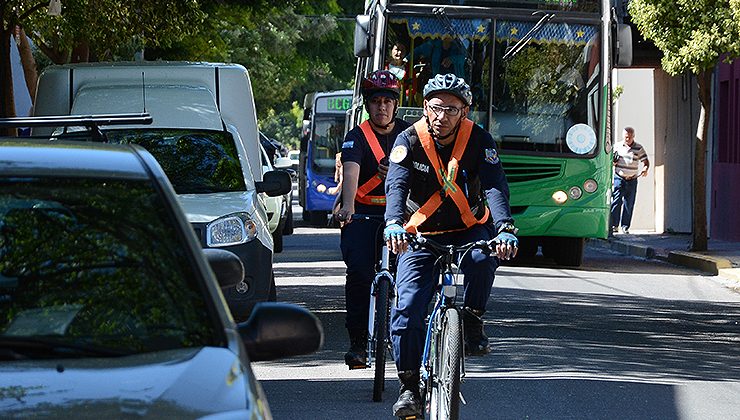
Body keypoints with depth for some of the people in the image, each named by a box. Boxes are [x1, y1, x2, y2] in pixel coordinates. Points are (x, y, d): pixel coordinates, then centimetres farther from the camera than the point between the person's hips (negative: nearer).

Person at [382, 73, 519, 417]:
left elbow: (495, 186, -22)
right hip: (421, 237, 0)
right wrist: (393, 223, -45)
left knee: (482, 258, -36)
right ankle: (409, 386, -3)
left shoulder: (478, 140, -10)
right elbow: (396, 185, -24)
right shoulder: (409, 140, -10)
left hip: (468, 231, 0)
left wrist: (505, 228, -41)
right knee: (406, 312, -15)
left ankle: (471, 322, -13)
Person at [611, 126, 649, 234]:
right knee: (616, 201, -10)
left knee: (629, 203, 3)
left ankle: (625, 226, 10)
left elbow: (646, 161, 4)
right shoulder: (617, 146, 6)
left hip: (632, 180, 1)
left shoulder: (639, 148, 3)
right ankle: (614, 224, -10)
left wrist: (645, 169, -17)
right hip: (619, 178, -1)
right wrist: (613, 162, -7)